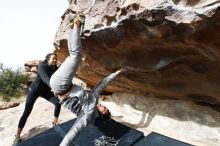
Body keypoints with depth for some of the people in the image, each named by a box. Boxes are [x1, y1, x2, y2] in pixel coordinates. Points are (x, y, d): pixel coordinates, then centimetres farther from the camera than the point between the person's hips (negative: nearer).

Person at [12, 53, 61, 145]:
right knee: (27, 112, -7)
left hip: (45, 91, 5)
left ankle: (55, 122, 9)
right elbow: (45, 78, -44)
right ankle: (17, 137, 4)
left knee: (58, 102, -12)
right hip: (34, 90, -4)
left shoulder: (55, 69, -8)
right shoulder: (42, 67, -25)